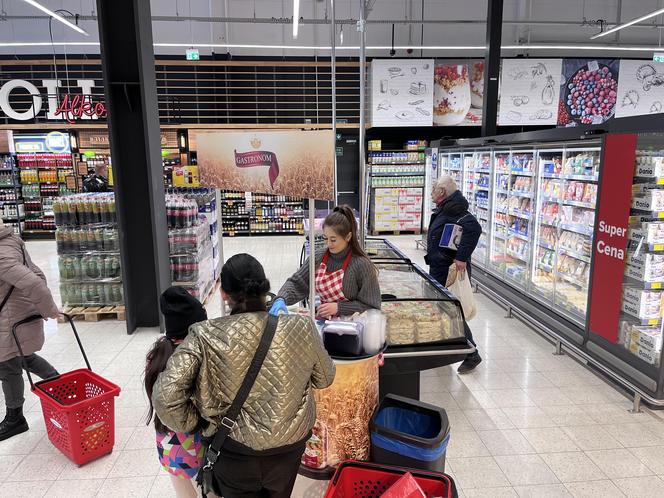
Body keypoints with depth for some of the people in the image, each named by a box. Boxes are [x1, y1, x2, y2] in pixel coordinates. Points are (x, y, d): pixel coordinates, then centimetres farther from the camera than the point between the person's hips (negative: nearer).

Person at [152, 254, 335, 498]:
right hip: (288, 448, 2)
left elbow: (165, 395, -23)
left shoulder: (205, 338, -20)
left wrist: (192, 425, -5)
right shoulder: (300, 329, -15)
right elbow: (324, 378, 0)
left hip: (235, 453, -1)